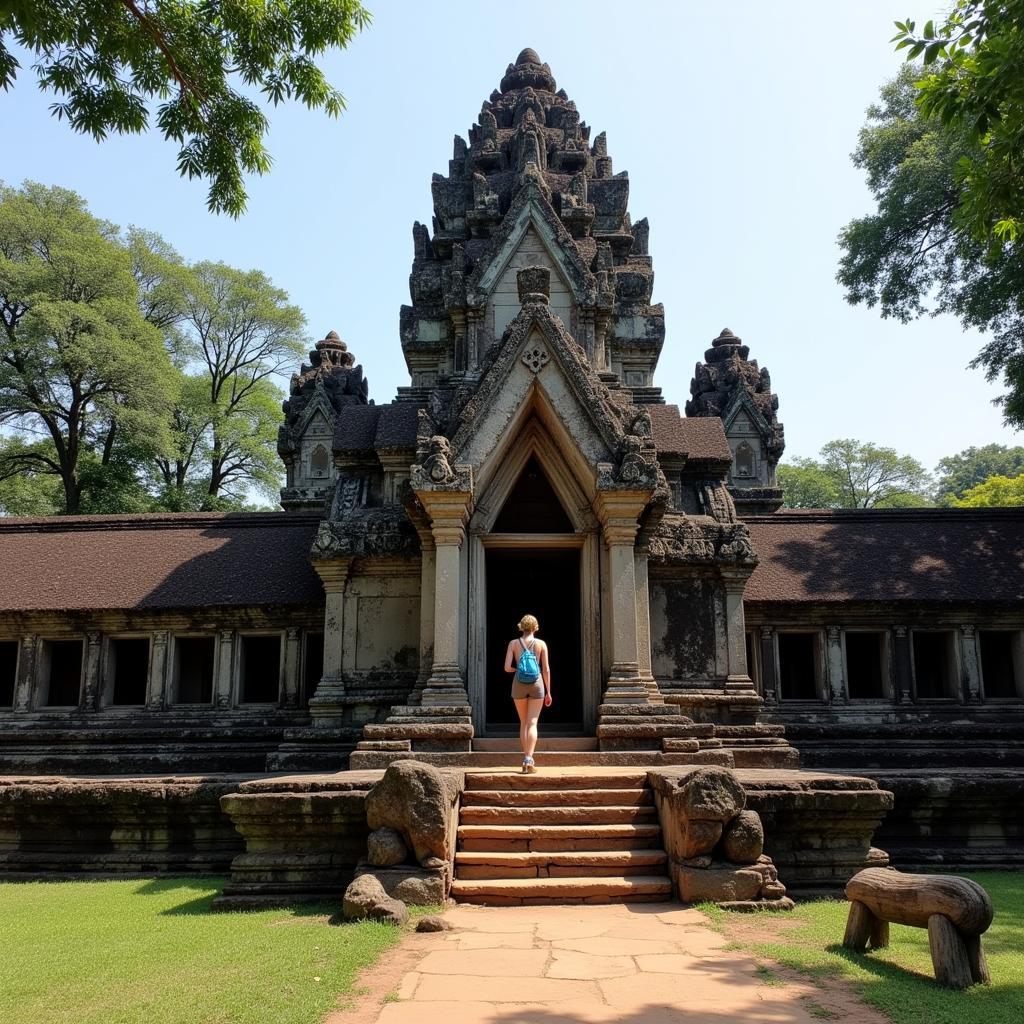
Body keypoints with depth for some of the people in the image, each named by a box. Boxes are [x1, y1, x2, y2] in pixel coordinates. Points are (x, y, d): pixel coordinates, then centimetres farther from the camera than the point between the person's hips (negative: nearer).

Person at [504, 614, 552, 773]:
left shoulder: (513, 643, 1)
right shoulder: (541, 644, 0)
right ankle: (529, 759, -18)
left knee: (523, 723, 15)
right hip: (537, 684, -1)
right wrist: (548, 692, 5)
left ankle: (526, 760, 16)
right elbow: (546, 670, -1)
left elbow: (507, 668, -6)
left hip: (519, 685, 1)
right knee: (532, 723, -3)